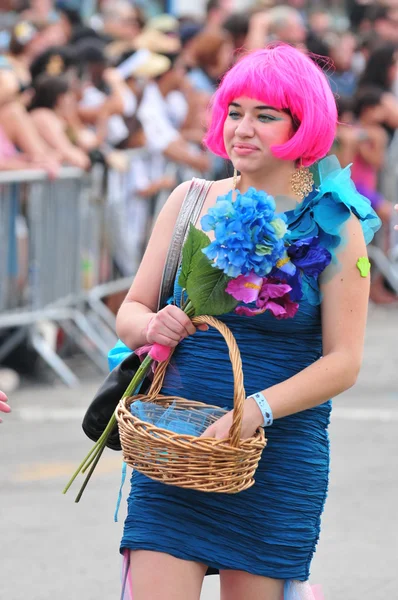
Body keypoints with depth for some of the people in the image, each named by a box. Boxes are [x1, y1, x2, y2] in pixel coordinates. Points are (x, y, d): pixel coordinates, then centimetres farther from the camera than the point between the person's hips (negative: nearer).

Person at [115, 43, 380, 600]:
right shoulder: (192, 202, 6)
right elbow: (130, 311, 11)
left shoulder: (334, 227, -2)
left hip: (281, 455, -2)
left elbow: (343, 362, -6)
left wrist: (255, 410, -19)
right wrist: (152, 328, -13)